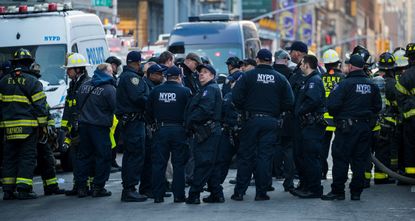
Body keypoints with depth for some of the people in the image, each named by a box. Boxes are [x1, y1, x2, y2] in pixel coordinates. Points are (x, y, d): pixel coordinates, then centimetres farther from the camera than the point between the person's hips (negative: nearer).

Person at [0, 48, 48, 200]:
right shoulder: (32, 82, -6)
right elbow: (40, 104, -6)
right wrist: (43, 124, 1)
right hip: (28, 125, -4)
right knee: (27, 157, -1)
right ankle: (23, 189, -7)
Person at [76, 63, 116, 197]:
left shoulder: (84, 86, 9)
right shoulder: (109, 89, -11)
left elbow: (78, 104, 17)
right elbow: (115, 108, -10)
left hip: (83, 124, 6)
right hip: (100, 126, -6)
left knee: (84, 155, 13)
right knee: (103, 156, 3)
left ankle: (81, 187, 13)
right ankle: (98, 187, 1)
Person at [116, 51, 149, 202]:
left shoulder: (124, 76, 21)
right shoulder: (132, 77, -13)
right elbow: (138, 97, -23)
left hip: (126, 120, 11)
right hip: (134, 120, -11)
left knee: (130, 154, 15)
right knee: (136, 155, -10)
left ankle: (127, 189, 21)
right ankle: (130, 190, -11)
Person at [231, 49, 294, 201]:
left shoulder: (248, 76, -3)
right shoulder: (280, 79, 3)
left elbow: (236, 98, -9)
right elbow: (289, 102, 0)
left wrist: (245, 110, 8)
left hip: (251, 120, -1)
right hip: (271, 122, 1)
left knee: (246, 155, 5)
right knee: (265, 156, 4)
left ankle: (239, 192, 5)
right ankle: (261, 192, 3)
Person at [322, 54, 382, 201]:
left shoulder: (345, 84, -12)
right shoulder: (372, 85, 7)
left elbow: (332, 104, -17)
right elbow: (377, 106, 13)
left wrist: (335, 115, 2)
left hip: (347, 127, -5)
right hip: (365, 127, 5)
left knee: (340, 159, 0)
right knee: (360, 160, 8)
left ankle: (338, 191, 0)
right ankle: (356, 192, 10)